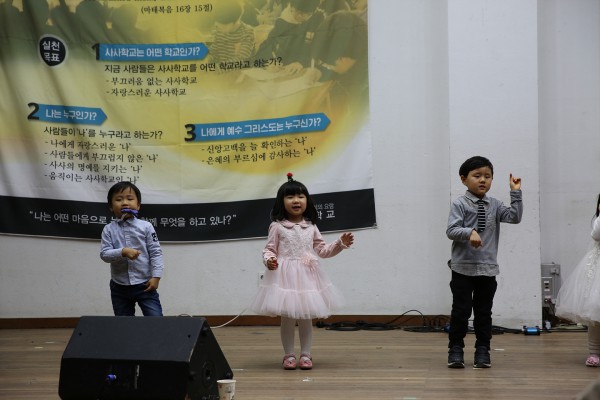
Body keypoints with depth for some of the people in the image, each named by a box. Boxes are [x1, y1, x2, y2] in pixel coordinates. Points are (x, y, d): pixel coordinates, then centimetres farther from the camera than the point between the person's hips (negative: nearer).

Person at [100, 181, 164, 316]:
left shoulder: (146, 227, -4)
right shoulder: (109, 229, -1)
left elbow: (156, 253, -4)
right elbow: (104, 254, -9)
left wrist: (156, 276, -10)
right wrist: (123, 252, -25)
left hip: (145, 284, -2)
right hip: (120, 287, 2)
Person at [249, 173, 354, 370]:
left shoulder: (311, 227, 8)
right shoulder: (277, 226, -3)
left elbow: (322, 250, 14)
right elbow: (269, 249, -2)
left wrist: (341, 243, 4)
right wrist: (269, 260, -22)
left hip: (307, 275, 3)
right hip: (285, 275, -3)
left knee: (306, 317, 7)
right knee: (287, 318, 1)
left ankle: (305, 355, 14)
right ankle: (289, 355, 11)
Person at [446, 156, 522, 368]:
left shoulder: (494, 205, 6)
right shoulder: (460, 204, -6)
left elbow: (514, 217, -3)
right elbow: (451, 230, -14)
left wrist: (515, 194, -8)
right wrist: (469, 232, -30)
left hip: (487, 268, 4)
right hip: (463, 268, -3)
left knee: (484, 311, 9)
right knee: (461, 310, 1)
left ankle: (482, 351, 17)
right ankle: (456, 350, 11)